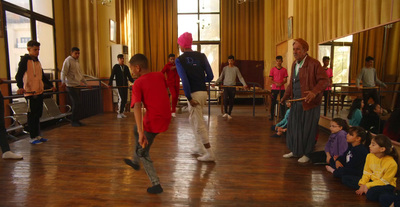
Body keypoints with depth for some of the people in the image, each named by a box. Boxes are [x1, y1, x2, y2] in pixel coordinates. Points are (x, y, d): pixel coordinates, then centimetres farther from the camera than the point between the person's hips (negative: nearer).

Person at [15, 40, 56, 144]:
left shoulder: (37, 61, 16)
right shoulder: (25, 60, -6)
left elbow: (42, 76, 25)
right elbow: (19, 75, -16)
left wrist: (51, 86, 25)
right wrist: (20, 87, -32)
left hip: (39, 92, 7)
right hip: (30, 93, -7)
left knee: (38, 114, 12)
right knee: (32, 115, -1)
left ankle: (38, 135, 21)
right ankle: (33, 138, 7)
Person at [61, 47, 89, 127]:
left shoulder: (77, 61, 19)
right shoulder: (68, 60, -7)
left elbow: (80, 74, 26)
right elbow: (63, 72, -17)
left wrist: (86, 84, 27)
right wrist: (63, 82, -32)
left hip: (77, 85, 8)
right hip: (71, 86, -8)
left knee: (78, 104, 9)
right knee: (77, 104, -10)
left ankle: (76, 120, 17)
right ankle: (73, 121, 0)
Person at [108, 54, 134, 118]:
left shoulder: (126, 67, 11)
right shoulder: (115, 67, -1)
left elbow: (129, 76, 16)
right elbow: (112, 76, -5)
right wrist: (110, 84, -13)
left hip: (125, 86, 5)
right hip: (119, 86, -5)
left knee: (125, 99, 6)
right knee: (121, 99, -11)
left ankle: (122, 112, 18)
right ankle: (119, 113, 0)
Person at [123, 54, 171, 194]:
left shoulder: (138, 84, -9)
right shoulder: (160, 76, 7)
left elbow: (137, 106, -22)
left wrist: (141, 132, -28)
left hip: (153, 121, -7)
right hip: (166, 118, 7)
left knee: (143, 152, 14)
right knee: (136, 129, 33)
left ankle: (156, 185, 13)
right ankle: (135, 162, 46)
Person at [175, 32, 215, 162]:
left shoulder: (179, 60, -6)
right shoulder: (201, 56, 5)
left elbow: (184, 80, -16)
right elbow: (210, 76, 3)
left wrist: (189, 98, -13)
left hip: (193, 94, -6)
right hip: (203, 92, 6)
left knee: (199, 124, 2)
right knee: (193, 119, 24)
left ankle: (209, 154, 6)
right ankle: (198, 146, 30)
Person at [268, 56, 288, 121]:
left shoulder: (284, 70, 7)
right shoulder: (272, 69, 5)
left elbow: (285, 80, 4)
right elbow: (271, 79, 1)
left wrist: (281, 83, -16)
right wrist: (276, 83, -16)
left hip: (282, 88, 1)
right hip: (274, 88, 0)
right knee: (273, 103, 1)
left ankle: (282, 116, 6)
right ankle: (272, 116, 9)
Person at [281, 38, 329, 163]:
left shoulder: (314, 63, -11)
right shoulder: (294, 64, 14)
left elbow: (324, 80, -14)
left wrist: (314, 92, -29)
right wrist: (285, 96, 21)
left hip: (309, 102, -7)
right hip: (296, 102, 7)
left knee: (308, 129, 3)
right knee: (293, 127, 12)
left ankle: (307, 154, 19)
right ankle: (295, 151, 29)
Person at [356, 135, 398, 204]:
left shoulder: (392, 163, -21)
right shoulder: (369, 156, -5)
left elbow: (384, 181, -17)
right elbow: (367, 173, 0)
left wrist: (368, 185, -21)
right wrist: (362, 185, -13)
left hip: (386, 185, -5)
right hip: (372, 180, 5)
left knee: (371, 194, -34)